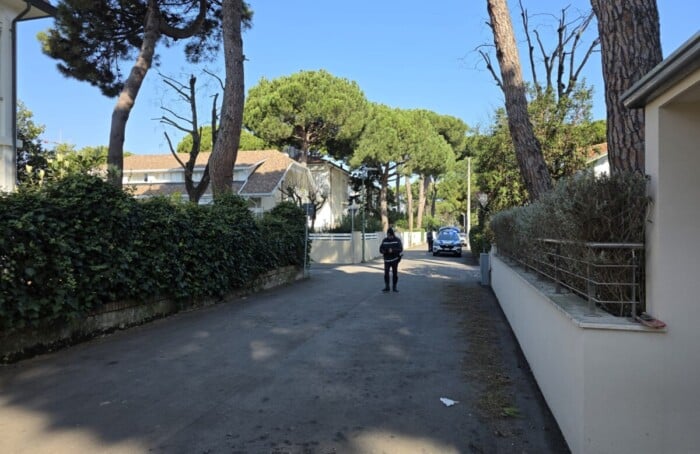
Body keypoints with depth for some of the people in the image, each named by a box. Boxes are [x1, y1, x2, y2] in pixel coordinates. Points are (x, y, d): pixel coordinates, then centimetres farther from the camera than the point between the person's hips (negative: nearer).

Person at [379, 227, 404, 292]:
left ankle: (394, 287, 15)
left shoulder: (397, 240, -2)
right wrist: (385, 251, -17)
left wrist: (393, 250, -24)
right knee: (386, 273, -5)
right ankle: (386, 287, 3)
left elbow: (400, 249, -10)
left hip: (395, 259, -1)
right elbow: (381, 249, 4)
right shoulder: (384, 240, 4)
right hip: (387, 260, 1)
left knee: (395, 273, 5)